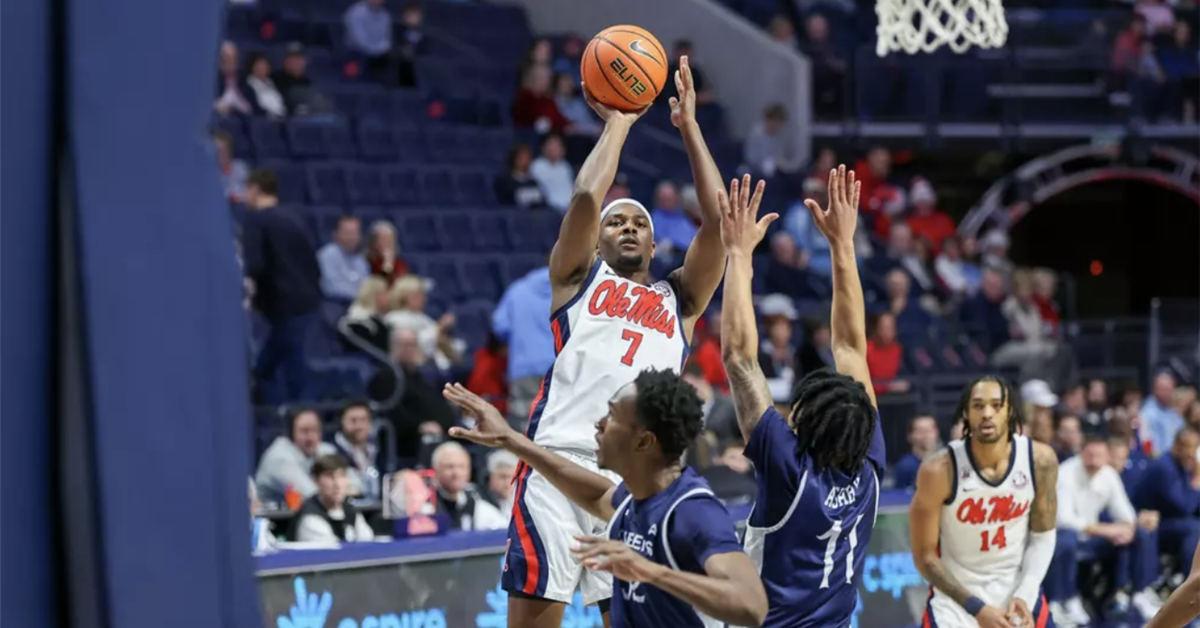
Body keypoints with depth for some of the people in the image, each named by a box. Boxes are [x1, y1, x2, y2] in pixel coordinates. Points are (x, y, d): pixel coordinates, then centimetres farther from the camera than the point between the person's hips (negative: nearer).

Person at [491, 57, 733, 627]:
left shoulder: (678, 299, 25)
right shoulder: (578, 277, 19)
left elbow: (718, 222, 12)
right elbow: (586, 199, 1)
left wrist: (689, 126, 14)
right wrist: (618, 122, 13)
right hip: (559, 458, -3)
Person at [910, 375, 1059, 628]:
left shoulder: (1040, 460, -13)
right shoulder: (940, 470, -22)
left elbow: (1043, 535, 1)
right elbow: (925, 556, -14)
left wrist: (1023, 595, -13)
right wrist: (976, 607, -19)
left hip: (1018, 592, 3)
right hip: (956, 598, -3)